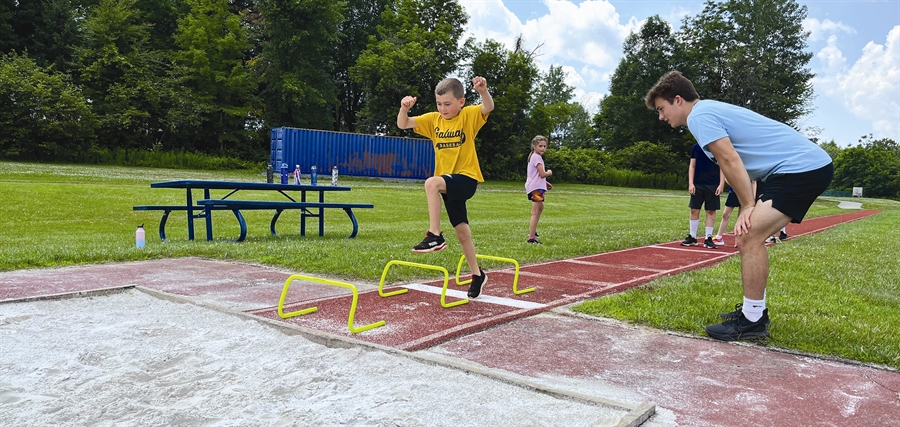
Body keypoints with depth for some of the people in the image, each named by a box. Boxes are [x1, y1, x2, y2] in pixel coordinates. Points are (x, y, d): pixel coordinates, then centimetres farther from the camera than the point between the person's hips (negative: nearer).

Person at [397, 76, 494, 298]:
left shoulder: (469, 115, -6)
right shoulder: (433, 120, 6)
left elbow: (489, 107, -25)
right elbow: (403, 124, 0)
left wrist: (483, 91, -44)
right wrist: (404, 107, -19)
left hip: (466, 178, -6)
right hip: (448, 183, 6)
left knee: (432, 183, -34)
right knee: (462, 231, 13)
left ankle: (435, 236, -27)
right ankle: (477, 274, 28)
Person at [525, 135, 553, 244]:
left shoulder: (533, 156, 17)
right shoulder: (537, 157, -14)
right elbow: (542, 174, -20)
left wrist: (545, 183, 14)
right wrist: (549, 172, 0)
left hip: (536, 187, 11)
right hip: (535, 188, -11)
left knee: (540, 208, 30)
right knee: (535, 213, -13)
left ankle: (533, 231, 42)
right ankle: (531, 238, -16)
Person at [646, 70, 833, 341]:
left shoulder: (699, 116, -11)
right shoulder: (712, 110, 20)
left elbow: (731, 161, -18)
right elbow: (739, 164, 17)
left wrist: (748, 207, -11)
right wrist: (749, 207, 6)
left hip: (803, 168, -10)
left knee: (749, 238, -14)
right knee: (750, 237, 13)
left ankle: (752, 321, -6)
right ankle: (754, 310, 21)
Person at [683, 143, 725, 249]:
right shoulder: (696, 147, 5)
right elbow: (692, 166, 6)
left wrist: (721, 184, -7)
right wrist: (691, 183, -3)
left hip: (713, 185, -1)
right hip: (698, 184, 1)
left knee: (711, 211, 2)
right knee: (694, 210, 3)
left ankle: (708, 238, 9)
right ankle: (692, 237, 12)